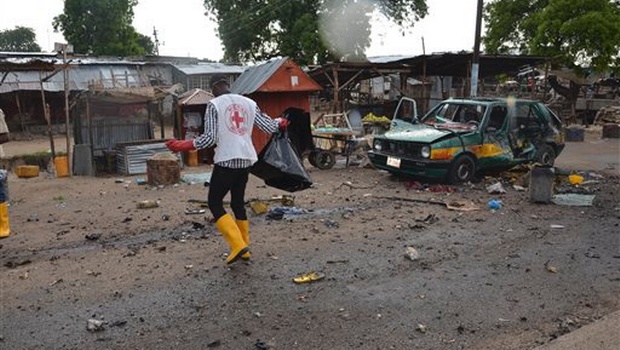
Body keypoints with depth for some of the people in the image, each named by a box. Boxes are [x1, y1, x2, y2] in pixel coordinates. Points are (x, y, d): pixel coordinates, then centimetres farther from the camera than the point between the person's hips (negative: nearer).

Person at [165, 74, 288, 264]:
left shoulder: (214, 104, -5)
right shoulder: (249, 103, 9)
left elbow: (210, 138, -12)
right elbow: (269, 127, 10)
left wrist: (185, 145, -4)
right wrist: (279, 122, 31)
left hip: (226, 160, -6)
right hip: (246, 160, 6)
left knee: (214, 202, 5)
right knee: (238, 202, 18)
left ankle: (238, 245, -8)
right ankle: (244, 249, 19)